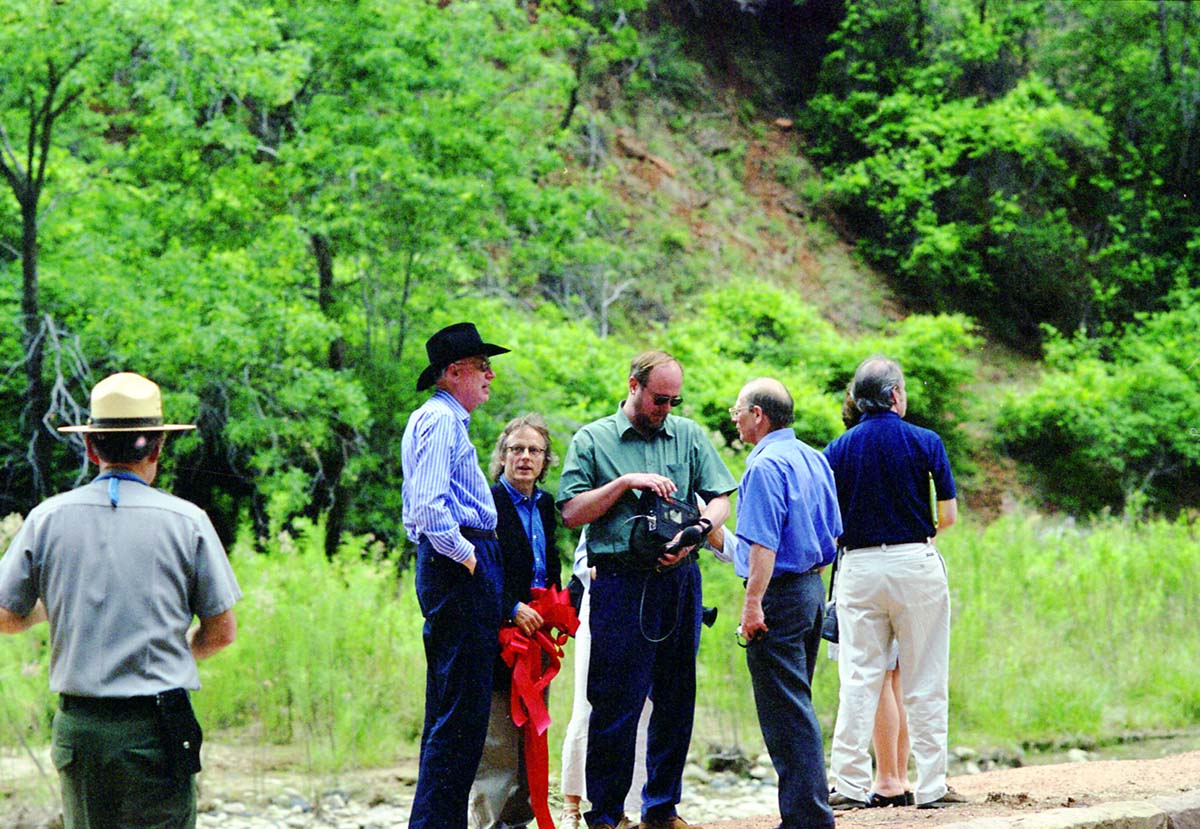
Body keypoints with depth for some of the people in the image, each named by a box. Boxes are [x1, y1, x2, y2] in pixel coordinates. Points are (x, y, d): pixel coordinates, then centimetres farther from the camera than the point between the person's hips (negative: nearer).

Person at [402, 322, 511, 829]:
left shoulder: (442, 420, 23)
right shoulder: (440, 420, -10)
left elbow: (421, 503, 26)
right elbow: (429, 505, -22)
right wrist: (463, 554, -16)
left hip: (452, 564, 11)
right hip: (458, 566, -11)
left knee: (451, 706, 13)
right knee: (463, 707, -11)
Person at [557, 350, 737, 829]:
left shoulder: (688, 436, 13)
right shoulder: (592, 440, 5)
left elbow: (720, 500, 9)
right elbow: (572, 512, -1)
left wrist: (694, 534, -10)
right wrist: (625, 482, -10)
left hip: (680, 580, 4)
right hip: (622, 584, -4)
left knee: (676, 699, 7)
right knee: (616, 702, -6)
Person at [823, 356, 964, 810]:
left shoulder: (838, 449, 2)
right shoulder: (925, 442, -3)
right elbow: (948, 514, -1)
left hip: (858, 567, 2)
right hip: (916, 564, -2)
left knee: (858, 679, 4)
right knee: (925, 682, 4)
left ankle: (849, 785, -1)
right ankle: (931, 785, 5)